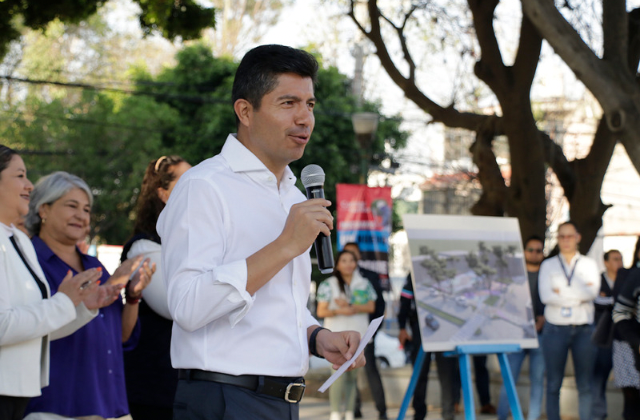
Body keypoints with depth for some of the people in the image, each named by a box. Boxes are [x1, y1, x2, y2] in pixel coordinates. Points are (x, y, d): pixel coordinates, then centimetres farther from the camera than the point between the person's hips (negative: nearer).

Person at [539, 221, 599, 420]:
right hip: (555, 328, 0)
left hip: (583, 328, 1)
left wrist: (561, 292, -8)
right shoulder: (548, 265, 9)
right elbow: (545, 296, -7)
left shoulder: (589, 264, 11)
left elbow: (593, 292, -7)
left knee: (585, 384, 0)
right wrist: (579, 294, -7)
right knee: (553, 383, 0)